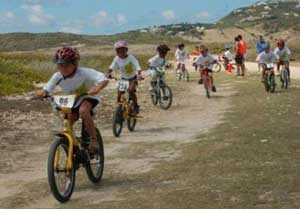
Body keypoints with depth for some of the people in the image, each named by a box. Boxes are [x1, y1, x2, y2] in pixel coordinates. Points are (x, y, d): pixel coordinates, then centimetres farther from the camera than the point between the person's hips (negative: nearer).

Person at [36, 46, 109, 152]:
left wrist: (97, 88, -55)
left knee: (83, 110, -37)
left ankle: (93, 139, -22)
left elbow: (104, 79, -35)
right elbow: (47, 89, -9)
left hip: (87, 97, -5)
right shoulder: (57, 77, -18)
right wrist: (42, 92, -33)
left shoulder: (84, 73, -29)